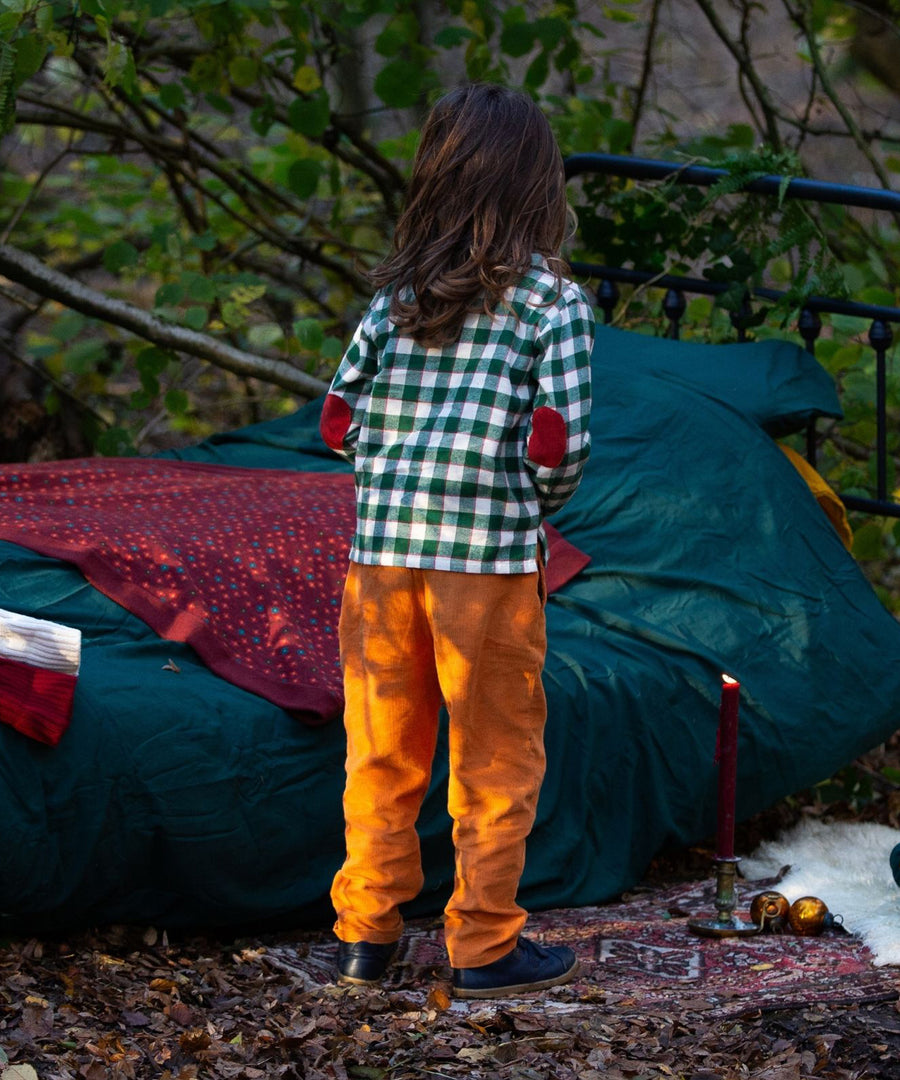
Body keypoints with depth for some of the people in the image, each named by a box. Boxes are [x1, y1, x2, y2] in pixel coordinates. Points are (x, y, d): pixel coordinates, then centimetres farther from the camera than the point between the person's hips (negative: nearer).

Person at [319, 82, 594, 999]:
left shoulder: (395, 294, 8)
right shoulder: (554, 301, -4)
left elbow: (341, 422, 6)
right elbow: (559, 443, -10)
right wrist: (538, 502, 9)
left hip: (381, 545, 4)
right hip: (489, 556, -4)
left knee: (382, 752, 14)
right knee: (496, 760, 8)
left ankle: (365, 932, 20)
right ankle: (483, 946, 12)